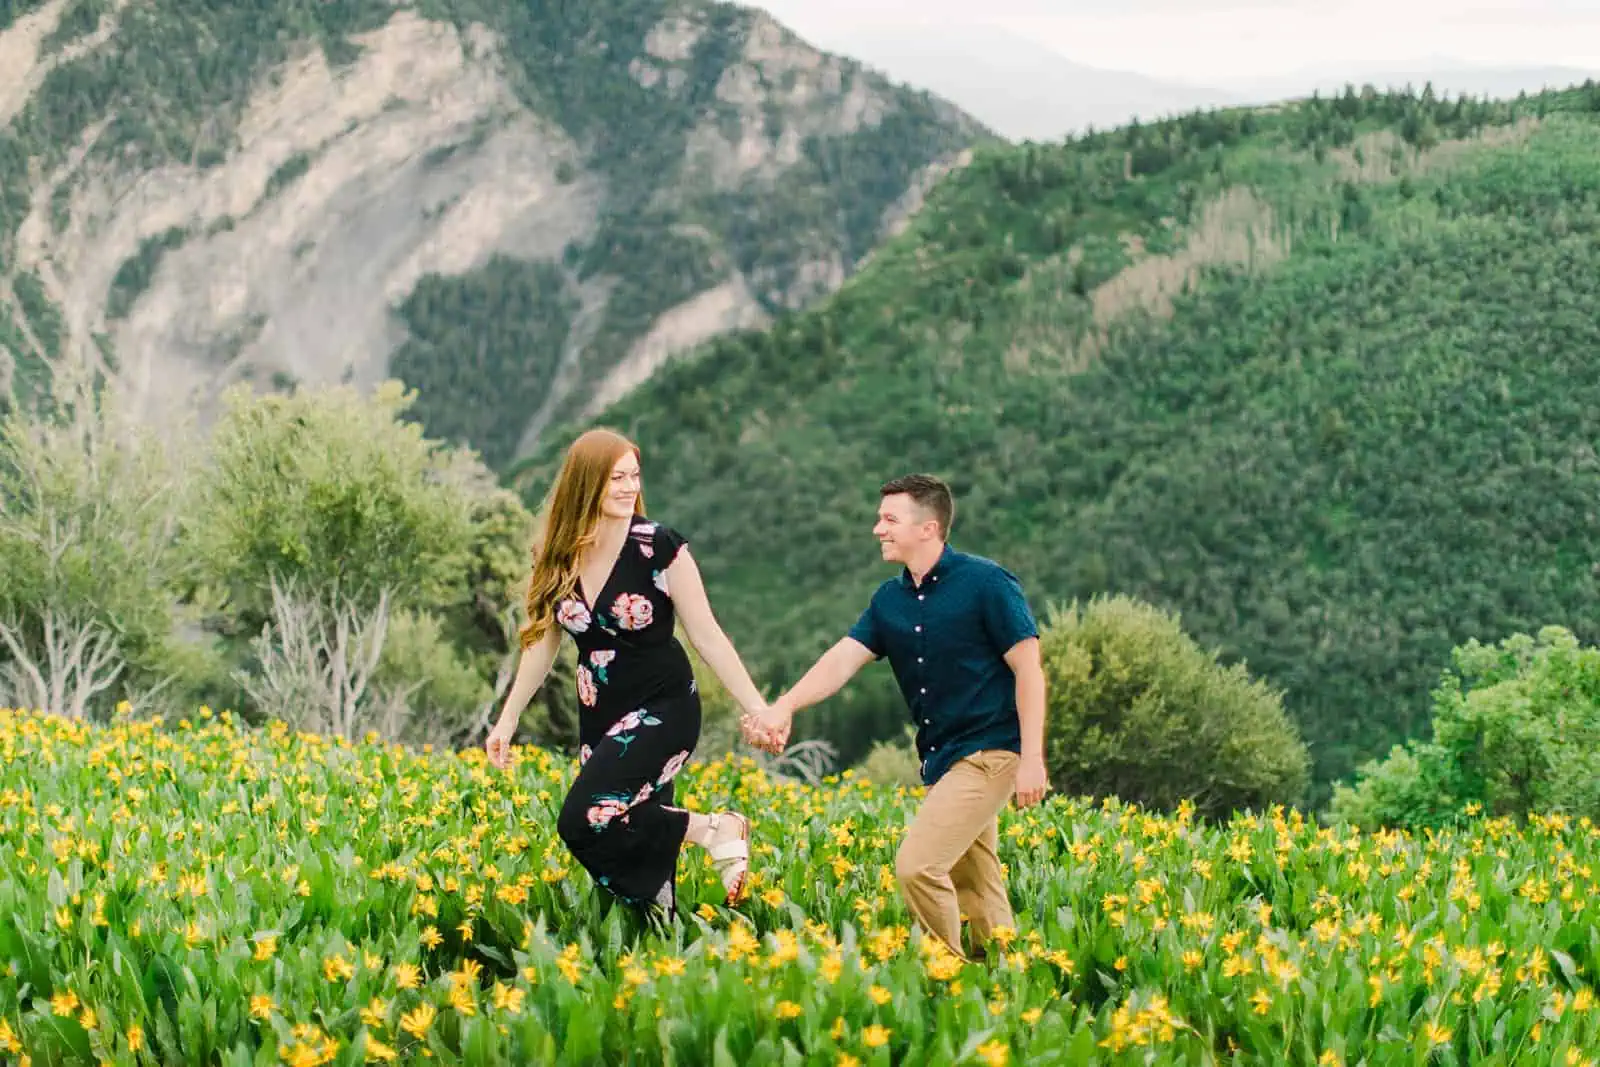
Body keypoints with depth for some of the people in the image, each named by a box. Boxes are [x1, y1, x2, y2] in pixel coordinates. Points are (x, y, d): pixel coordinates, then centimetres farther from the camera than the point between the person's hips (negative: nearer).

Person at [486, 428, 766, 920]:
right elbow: (544, 640, 8)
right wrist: (508, 719, 8)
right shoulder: (557, 553, -2)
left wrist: (758, 709, -15)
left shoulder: (659, 547, -15)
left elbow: (707, 636, -11)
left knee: (586, 822, -21)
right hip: (600, 717, 5)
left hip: (662, 710, -5)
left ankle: (715, 829, -8)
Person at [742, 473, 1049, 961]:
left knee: (916, 865, -16)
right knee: (977, 892, 13)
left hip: (990, 754, -7)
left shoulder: (985, 583, -11)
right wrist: (783, 707, -21)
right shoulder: (890, 600, 8)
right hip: (942, 758, 7)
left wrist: (1032, 758, -17)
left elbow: (1029, 669, -11)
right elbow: (843, 659, -4)